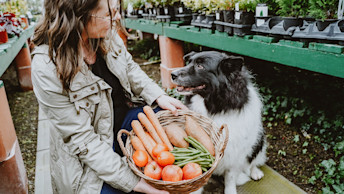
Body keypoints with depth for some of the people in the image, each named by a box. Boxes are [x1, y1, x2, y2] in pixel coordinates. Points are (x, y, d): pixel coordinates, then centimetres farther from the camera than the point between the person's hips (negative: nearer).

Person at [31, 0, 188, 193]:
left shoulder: (107, 35, -12)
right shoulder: (47, 70, -28)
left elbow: (130, 69, 7)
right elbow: (82, 138, -25)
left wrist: (158, 96, -9)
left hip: (125, 115, 6)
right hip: (91, 155, -5)